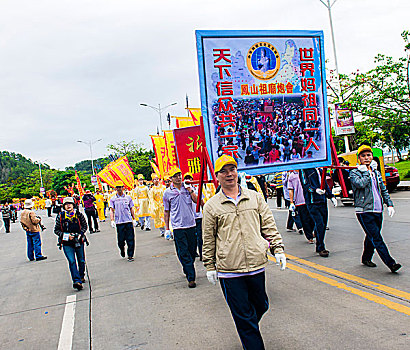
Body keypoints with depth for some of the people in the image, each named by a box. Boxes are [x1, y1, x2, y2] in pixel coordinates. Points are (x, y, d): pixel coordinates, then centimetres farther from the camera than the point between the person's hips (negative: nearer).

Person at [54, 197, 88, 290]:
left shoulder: (79, 214, 0)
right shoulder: (60, 216, -1)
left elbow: (85, 225, 11)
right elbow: (56, 230, 5)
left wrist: (80, 234, -7)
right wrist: (66, 236, -10)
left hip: (79, 241, 2)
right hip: (67, 243, -1)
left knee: (81, 261, 11)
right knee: (72, 261, -13)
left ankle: (81, 276, 34)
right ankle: (77, 281, -16)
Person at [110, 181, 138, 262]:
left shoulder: (128, 197, 9)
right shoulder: (113, 199, 6)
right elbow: (111, 210, 1)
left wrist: (134, 219, 10)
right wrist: (112, 220, -11)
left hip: (129, 221, 1)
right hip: (119, 222, -1)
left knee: (130, 239, -2)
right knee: (120, 239, 2)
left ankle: (130, 255, 6)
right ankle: (122, 249, 32)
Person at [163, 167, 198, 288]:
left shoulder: (187, 187, 7)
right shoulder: (167, 193, 2)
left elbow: (196, 201, 0)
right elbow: (166, 211, 7)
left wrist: (190, 190, -11)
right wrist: (167, 228, 6)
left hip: (191, 224, 2)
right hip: (178, 226, -2)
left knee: (192, 251, 11)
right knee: (183, 253, -5)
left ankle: (188, 271, 33)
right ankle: (191, 278, 1)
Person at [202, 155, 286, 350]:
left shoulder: (255, 197, 6)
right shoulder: (211, 206, 0)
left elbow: (269, 226, 10)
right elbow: (208, 240, 4)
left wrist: (278, 249, 3)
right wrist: (210, 266, 4)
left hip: (257, 265, 3)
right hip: (229, 271, -3)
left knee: (261, 306, 20)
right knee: (244, 316, 4)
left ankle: (248, 331, 48)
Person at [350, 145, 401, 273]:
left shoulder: (376, 173, 17)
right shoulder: (355, 172, -2)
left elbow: (384, 190, 20)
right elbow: (361, 184, -22)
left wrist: (389, 204, 10)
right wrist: (366, 172, -9)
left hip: (377, 211, 6)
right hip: (364, 211, -6)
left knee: (372, 237, 14)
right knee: (376, 238, -10)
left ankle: (366, 258, 29)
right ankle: (390, 263, -11)